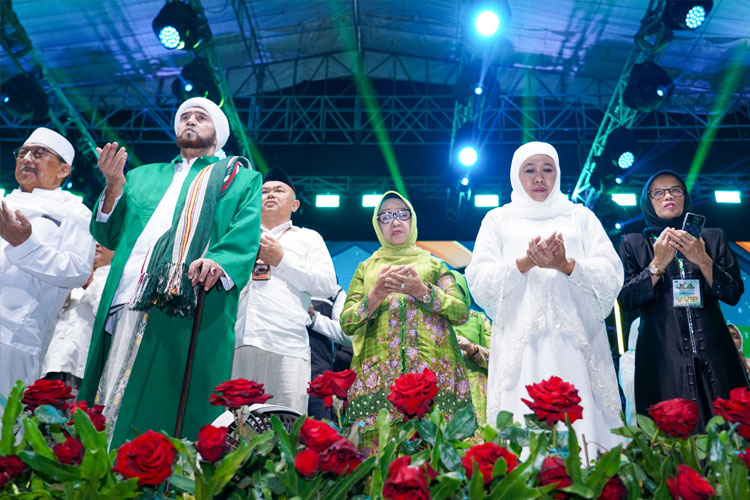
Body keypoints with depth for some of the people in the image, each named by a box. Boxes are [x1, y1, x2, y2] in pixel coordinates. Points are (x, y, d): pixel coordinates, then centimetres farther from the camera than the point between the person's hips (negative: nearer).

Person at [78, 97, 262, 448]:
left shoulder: (242, 179, 18)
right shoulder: (144, 176, 30)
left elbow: (246, 235, 0)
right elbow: (107, 235, 22)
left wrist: (220, 260, -22)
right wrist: (114, 186, 5)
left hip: (193, 309, -4)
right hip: (127, 303, 4)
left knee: (170, 412, -10)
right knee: (108, 408, 0)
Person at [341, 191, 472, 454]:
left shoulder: (433, 263, 18)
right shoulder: (366, 268, 19)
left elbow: (462, 311, 5)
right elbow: (346, 322, 8)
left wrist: (423, 291, -9)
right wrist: (376, 295, -9)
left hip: (433, 367, 0)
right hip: (379, 370, 1)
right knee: (377, 446, -10)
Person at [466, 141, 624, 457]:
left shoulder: (581, 216, 18)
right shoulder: (498, 219, 15)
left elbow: (611, 275, 5)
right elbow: (479, 280, 1)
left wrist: (566, 264, -14)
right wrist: (527, 262, -15)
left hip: (574, 340, 1)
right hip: (520, 343, -1)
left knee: (581, 422, -8)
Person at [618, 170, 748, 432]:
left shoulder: (712, 237, 14)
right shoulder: (633, 244, 10)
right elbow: (626, 299, -1)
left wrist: (702, 261, -9)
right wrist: (658, 264, -11)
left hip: (712, 353, 2)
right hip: (662, 355, -2)